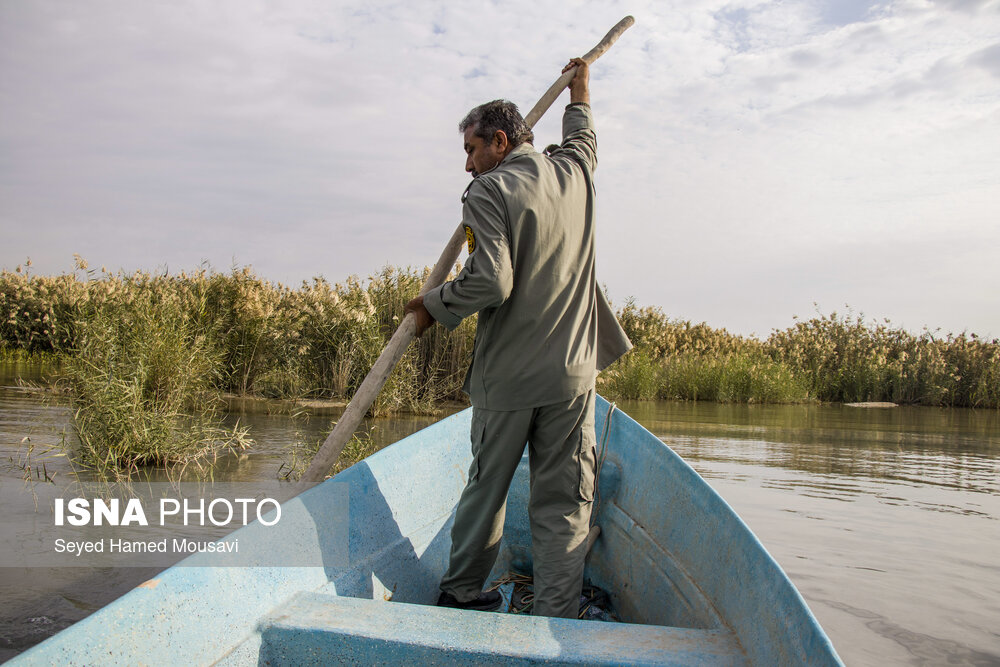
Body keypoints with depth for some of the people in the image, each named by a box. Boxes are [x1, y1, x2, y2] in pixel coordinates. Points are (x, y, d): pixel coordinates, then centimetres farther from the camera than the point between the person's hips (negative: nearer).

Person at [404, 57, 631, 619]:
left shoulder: (489, 192, -9)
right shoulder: (573, 173, 8)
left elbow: (491, 281, -20)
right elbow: (583, 138, 33)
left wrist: (434, 306, -4)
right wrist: (580, 89, 50)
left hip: (506, 376, -3)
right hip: (572, 372, 3)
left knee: (487, 487, 14)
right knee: (564, 502, 4)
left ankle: (461, 592, 31)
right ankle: (557, 619, 5)